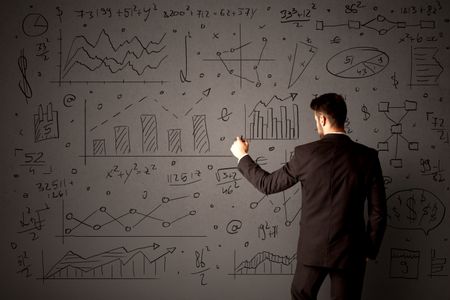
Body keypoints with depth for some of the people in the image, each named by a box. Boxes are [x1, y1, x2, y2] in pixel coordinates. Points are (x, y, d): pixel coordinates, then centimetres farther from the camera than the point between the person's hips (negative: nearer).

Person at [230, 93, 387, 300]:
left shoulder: (305, 153, -11)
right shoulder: (367, 156, -7)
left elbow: (268, 184, 0)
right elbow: (378, 211, -6)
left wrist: (243, 156, 15)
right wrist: (370, 250, 8)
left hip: (312, 248, 0)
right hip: (349, 251, 1)